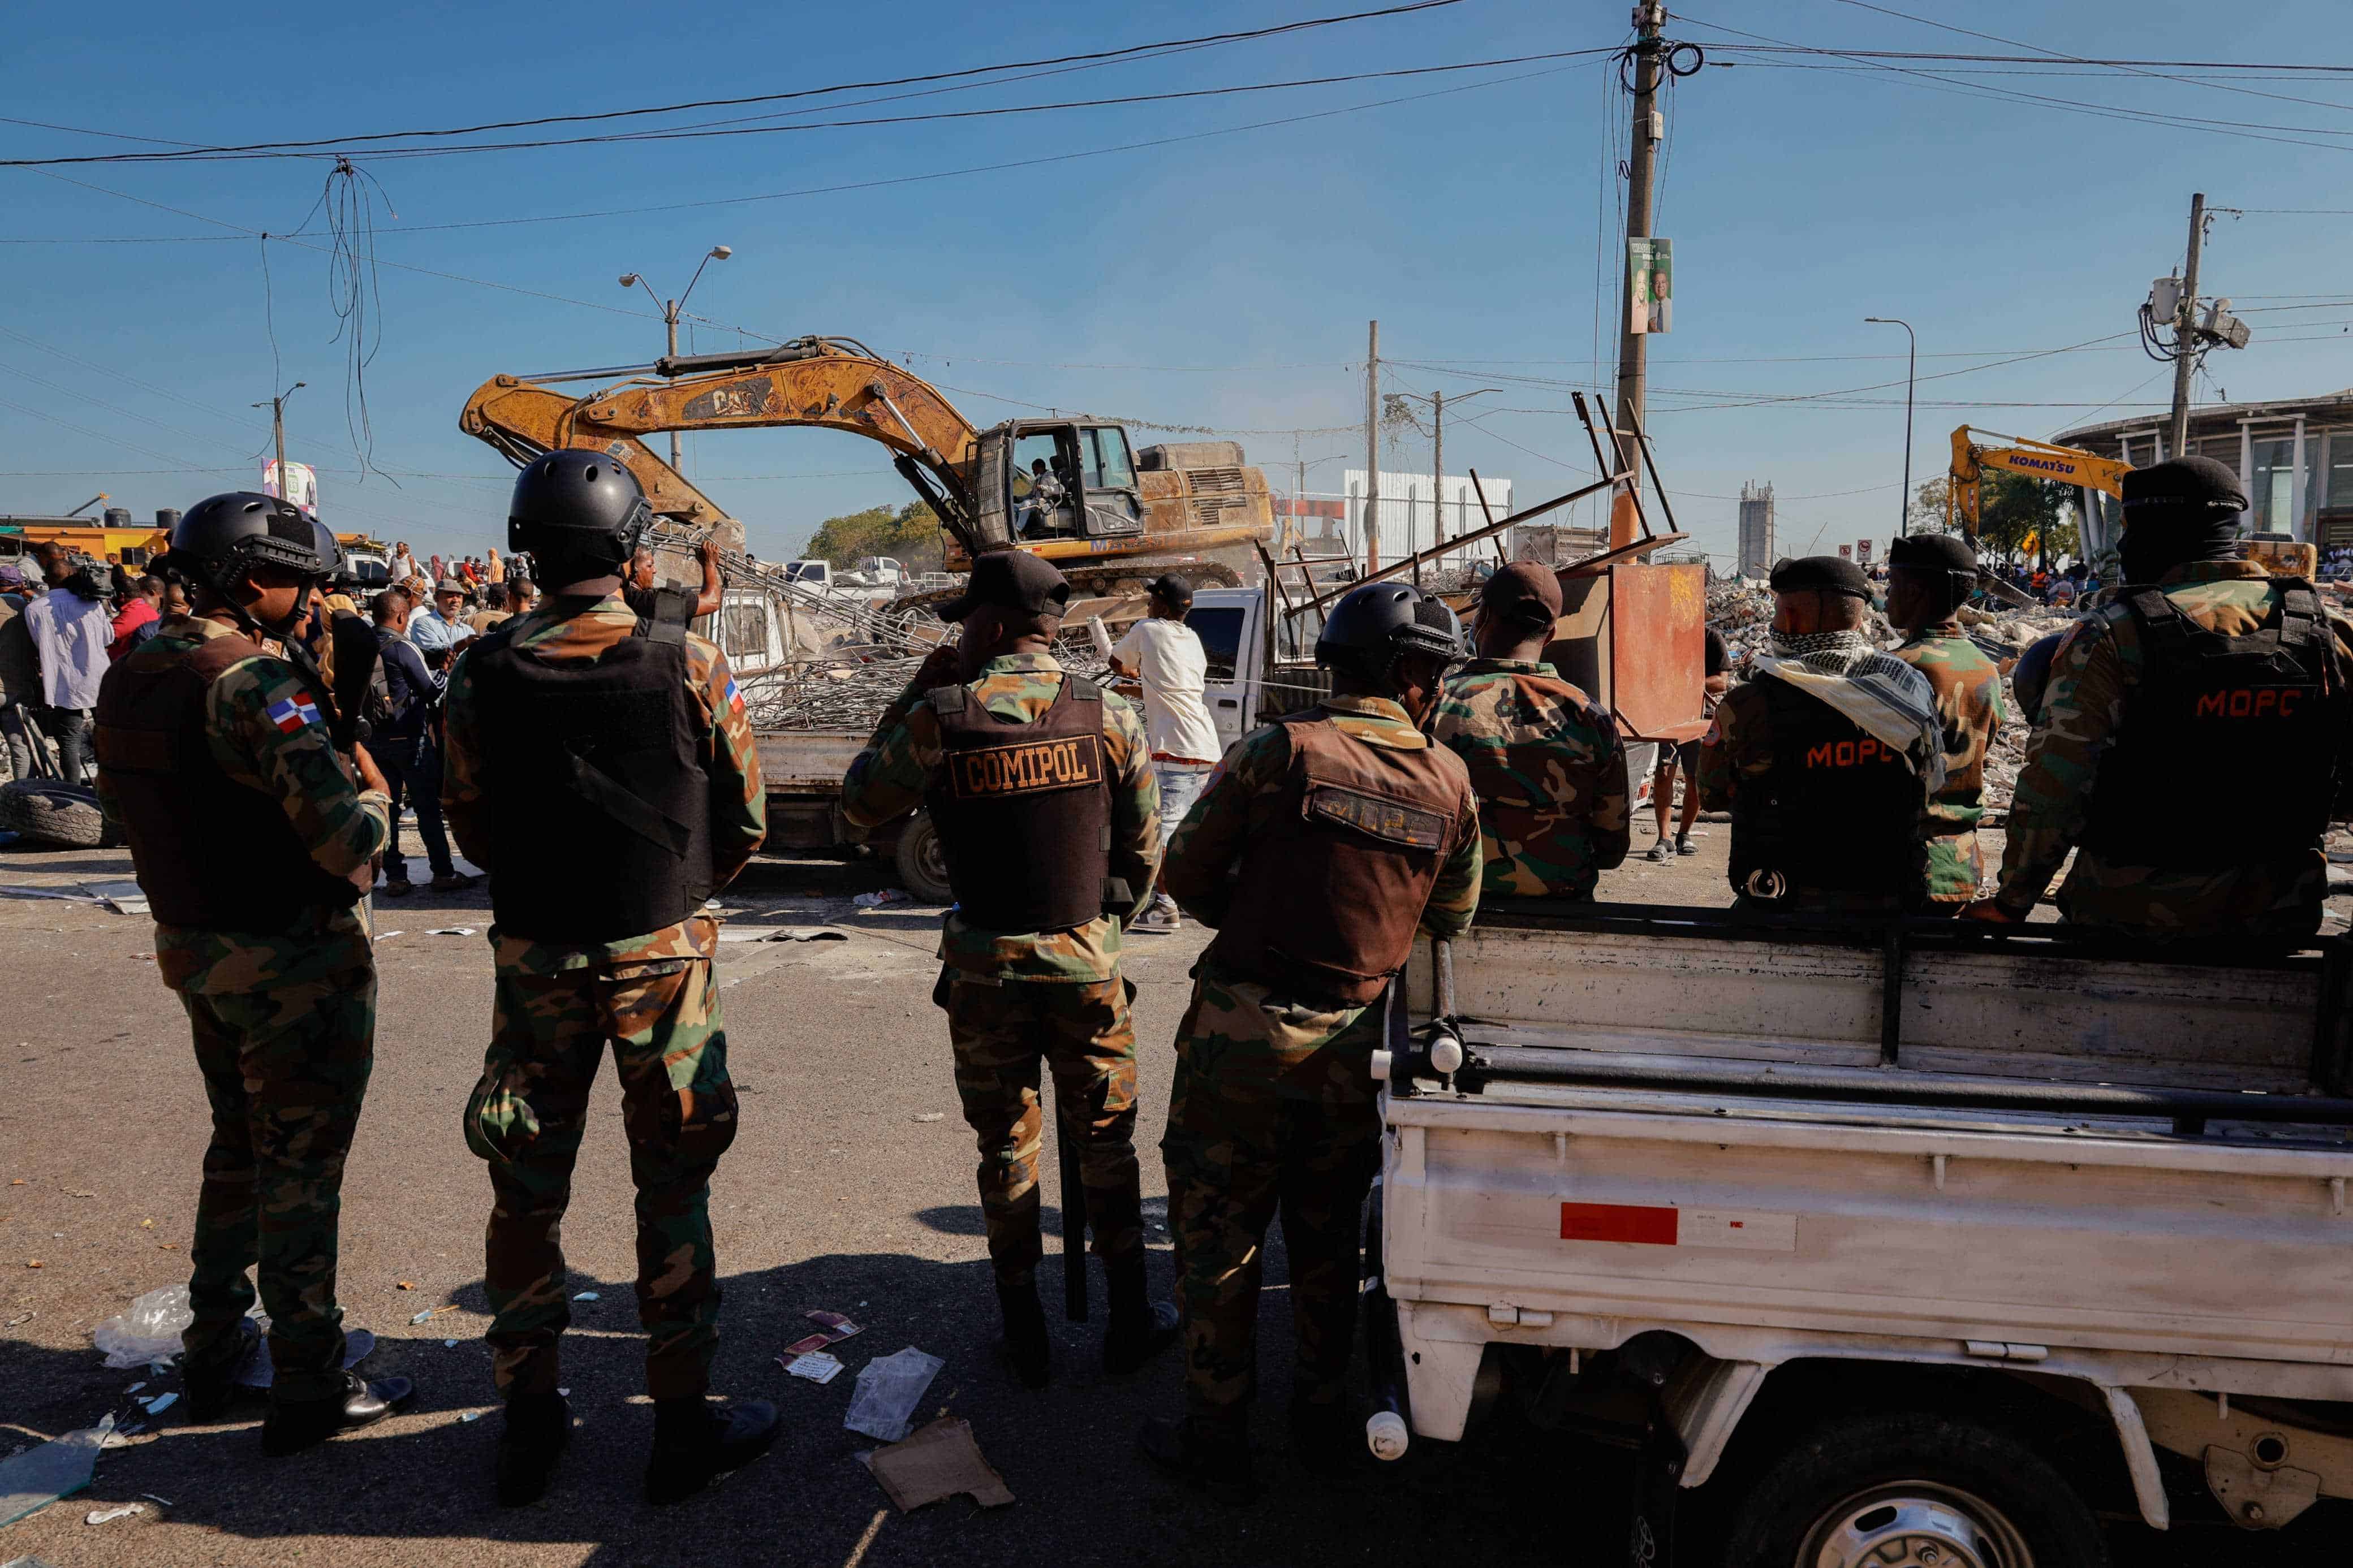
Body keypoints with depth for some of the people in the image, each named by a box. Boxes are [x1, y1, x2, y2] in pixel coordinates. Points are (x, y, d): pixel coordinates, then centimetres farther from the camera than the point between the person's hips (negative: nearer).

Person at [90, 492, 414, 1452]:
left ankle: (212, 1357, 36)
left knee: (238, 1150, 24)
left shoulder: (133, 674, 6)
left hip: (194, 949, 9)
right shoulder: (255, 681, -22)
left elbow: (122, 804, 19)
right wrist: (374, 790, -8)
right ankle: (309, 1391, 15)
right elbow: (347, 839, -27)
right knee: (299, 1174, 3)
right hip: (293, 964, -8)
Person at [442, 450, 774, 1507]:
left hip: (532, 955, 2)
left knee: (526, 1190, 15)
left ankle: (529, 1419, 28)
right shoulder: (688, 667, -11)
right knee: (672, 1191, 10)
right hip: (659, 955, -2)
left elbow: (468, 827, 4)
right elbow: (746, 823, -4)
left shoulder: (483, 672, -5)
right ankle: (683, 1422, 19)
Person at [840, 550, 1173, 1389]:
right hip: (1085, 958, 1)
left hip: (983, 966, 0)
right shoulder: (1107, 713, -6)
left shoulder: (937, 720, -11)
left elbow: (859, 803, 6)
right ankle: (1131, 1319, 26)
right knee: (1105, 1140, 15)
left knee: (1005, 1147, 14)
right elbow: (1143, 843, 2)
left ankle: (1026, 1336, 24)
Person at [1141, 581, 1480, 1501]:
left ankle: (1217, 1441, 23)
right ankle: (1323, 1418, 36)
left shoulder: (1275, 753, -12)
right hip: (1355, 1045, 4)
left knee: (1218, 1239, 11)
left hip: (1244, 1036, -3)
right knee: (1327, 1238, 21)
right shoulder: (1451, 782, -2)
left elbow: (1186, 876, -5)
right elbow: (1453, 922, 8)